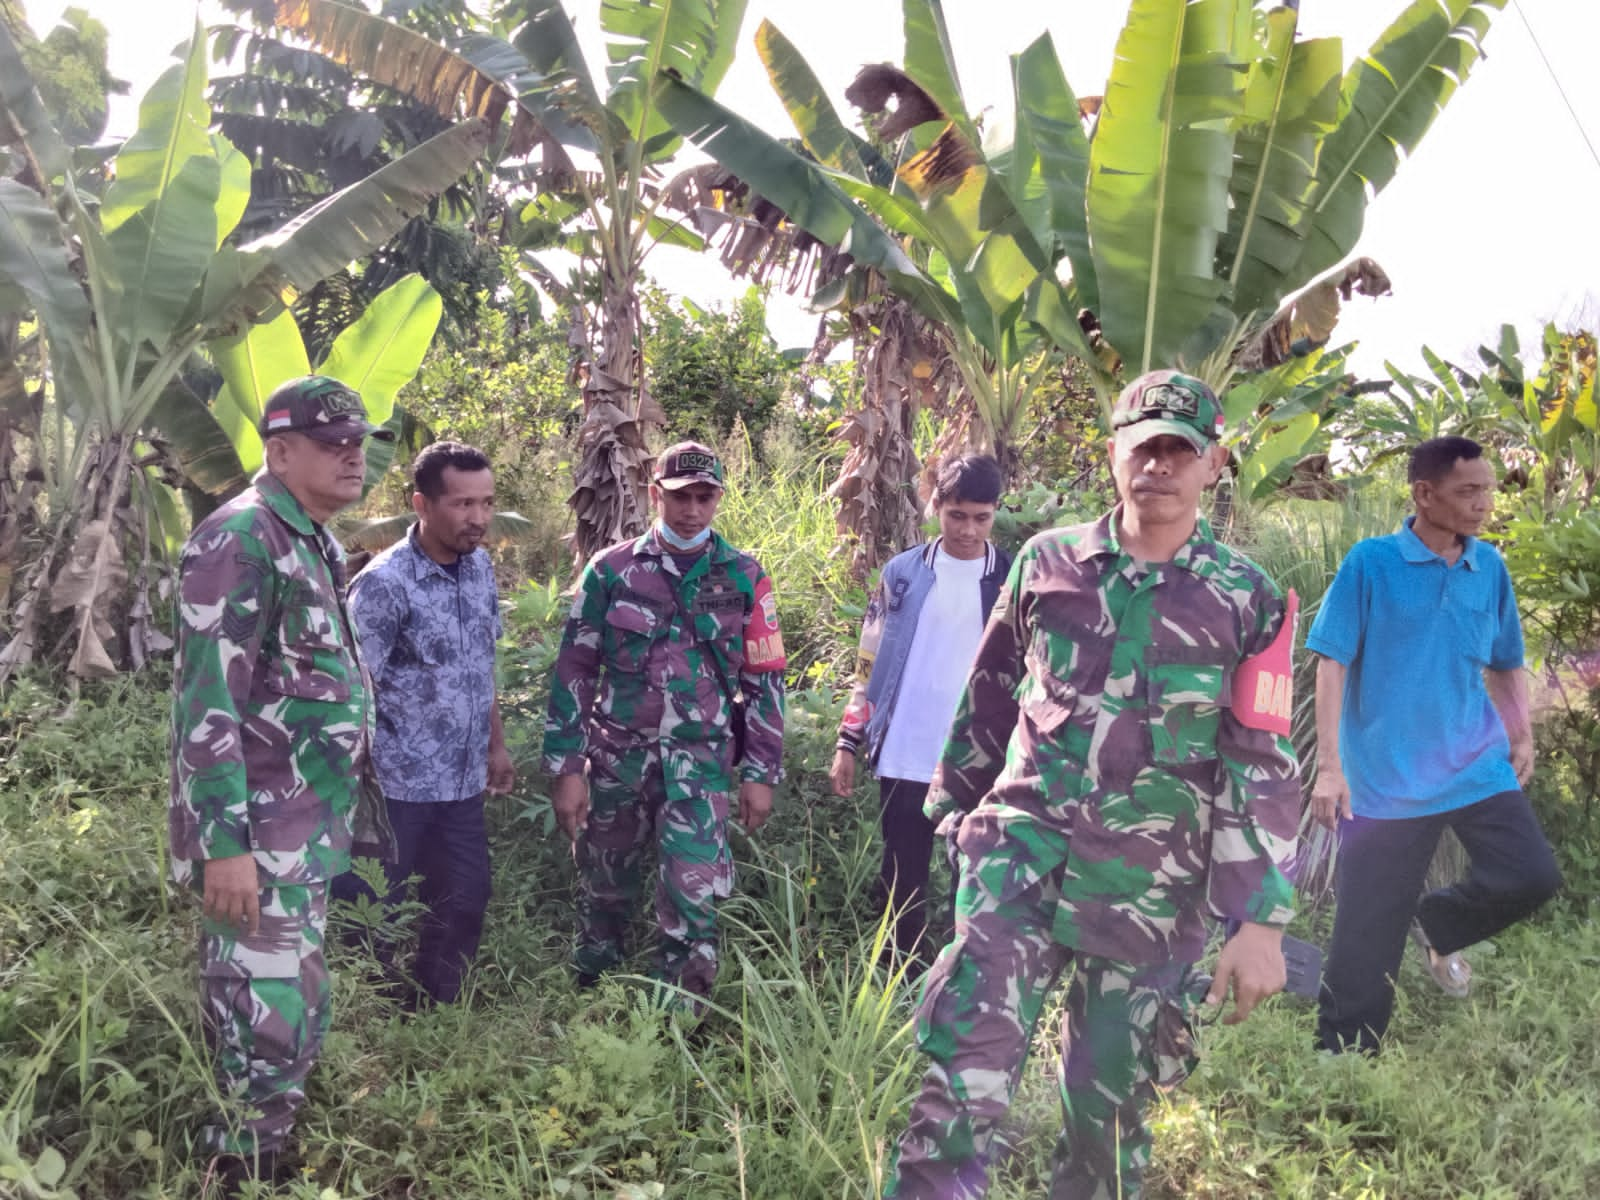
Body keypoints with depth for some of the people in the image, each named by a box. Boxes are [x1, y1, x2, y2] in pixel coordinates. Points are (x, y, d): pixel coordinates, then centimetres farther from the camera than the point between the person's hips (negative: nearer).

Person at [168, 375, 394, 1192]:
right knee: (276, 1018, -5)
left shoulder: (316, 544, 13)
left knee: (262, 1009, 17)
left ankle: (256, 1150, 30)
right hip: (258, 834, -9)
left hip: (308, 827, 9)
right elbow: (205, 703, -22)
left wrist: (350, 803, 22)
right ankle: (242, 1173, 10)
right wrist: (224, 843, -25)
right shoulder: (240, 539, -16)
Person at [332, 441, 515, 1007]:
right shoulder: (383, 584, -18)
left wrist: (496, 745, 16)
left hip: (463, 781, 7)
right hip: (397, 785, -7)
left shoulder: (480, 566, 3)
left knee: (464, 901, 15)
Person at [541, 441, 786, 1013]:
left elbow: (765, 680, 4)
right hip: (618, 756, 1)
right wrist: (566, 768, -4)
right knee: (605, 883, 16)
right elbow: (574, 672, -1)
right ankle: (589, 996, 41)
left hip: (701, 762, -1)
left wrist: (760, 773, 2)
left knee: (694, 896, -9)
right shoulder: (611, 571, -3)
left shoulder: (744, 578, -1)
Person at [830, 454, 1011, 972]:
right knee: (901, 879, 11)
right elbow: (869, 664, 7)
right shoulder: (902, 573, 3)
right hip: (904, 759, 2)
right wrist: (849, 742, 3)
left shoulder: (1013, 580, 0)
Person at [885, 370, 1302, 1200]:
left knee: (1110, 1097, 10)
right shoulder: (1046, 562, 4)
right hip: (1020, 854, 1)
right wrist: (954, 803, 18)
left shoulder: (1247, 601, 0)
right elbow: (989, 693, 14)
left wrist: (1261, 921, -7)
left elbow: (1264, 767, -2)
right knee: (964, 1074, -11)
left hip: (1151, 891, 0)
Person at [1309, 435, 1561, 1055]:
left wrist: (1522, 738, 7)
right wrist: (1329, 767, -15)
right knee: (1368, 936, 0)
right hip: (1385, 778, -4)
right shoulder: (1370, 562, -10)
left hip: (1477, 767, 4)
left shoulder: (1490, 568, 4)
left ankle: (1438, 925, 24)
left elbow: (1506, 664, 17)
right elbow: (1332, 665, -11)